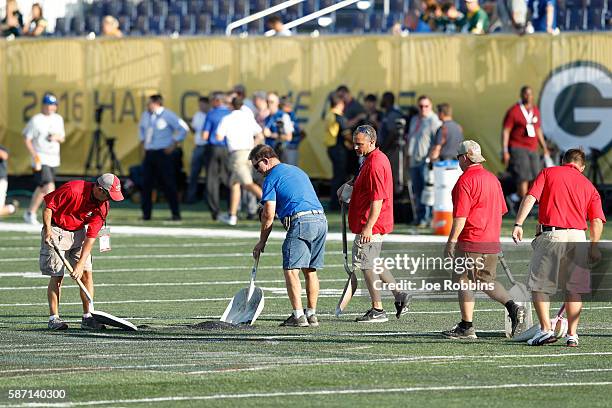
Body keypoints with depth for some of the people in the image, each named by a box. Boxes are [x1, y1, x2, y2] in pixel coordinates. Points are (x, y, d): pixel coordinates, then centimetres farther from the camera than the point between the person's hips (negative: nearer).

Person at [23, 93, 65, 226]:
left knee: (42, 188, 13)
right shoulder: (36, 120, -9)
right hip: (40, 159, -7)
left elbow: (62, 138, 16)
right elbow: (26, 139, -8)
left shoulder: (58, 119, 10)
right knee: (49, 186, -18)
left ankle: (30, 213, 25)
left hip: (53, 159, 7)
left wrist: (57, 137, -9)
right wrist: (35, 155, -17)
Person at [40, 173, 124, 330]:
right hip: (56, 230, -5)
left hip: (79, 232, 5)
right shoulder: (73, 190, -26)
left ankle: (87, 317, 3)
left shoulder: (103, 206, -11)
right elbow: (49, 206, -16)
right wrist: (48, 230, -26)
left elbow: (90, 237, -13)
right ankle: (54, 318, -1)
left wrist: (81, 263, -19)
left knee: (87, 273, -3)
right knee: (57, 275, -8)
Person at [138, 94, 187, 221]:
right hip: (149, 153, 6)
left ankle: (176, 213, 0)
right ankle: (146, 214, 7)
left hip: (163, 153, -6)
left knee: (168, 184, -5)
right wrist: (142, 141, 21)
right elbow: (141, 127, 32)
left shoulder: (168, 115, -9)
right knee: (146, 184, 2)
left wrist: (174, 144, -9)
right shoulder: (146, 115, 12)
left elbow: (183, 128, -9)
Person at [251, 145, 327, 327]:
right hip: (321, 218, 8)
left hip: (301, 222, -8)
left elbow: (269, 215, -3)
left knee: (291, 270, -6)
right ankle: (312, 314, 14)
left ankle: (298, 316, -14)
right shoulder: (297, 171, 26)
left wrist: (261, 242, 6)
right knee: (310, 271, 14)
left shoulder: (271, 178, 1)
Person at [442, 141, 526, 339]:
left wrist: (451, 242, -14)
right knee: (487, 280, 16)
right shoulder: (492, 178, 14)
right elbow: (501, 210, 19)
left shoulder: (465, 180, -12)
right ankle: (513, 307, -3)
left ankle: (466, 327, 1)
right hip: (492, 241, 8)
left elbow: (460, 216, -17)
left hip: (470, 241, -8)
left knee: (463, 280, 1)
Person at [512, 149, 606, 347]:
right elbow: (597, 221, 4)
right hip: (578, 236, 2)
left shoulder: (548, 173, 12)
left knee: (539, 285, 6)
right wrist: (594, 247, 8)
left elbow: (530, 198, -3)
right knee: (574, 288, 11)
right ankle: (572, 335, 8)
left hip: (550, 235, -2)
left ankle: (546, 329, -4)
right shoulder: (588, 185, 17)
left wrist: (519, 224, -9)